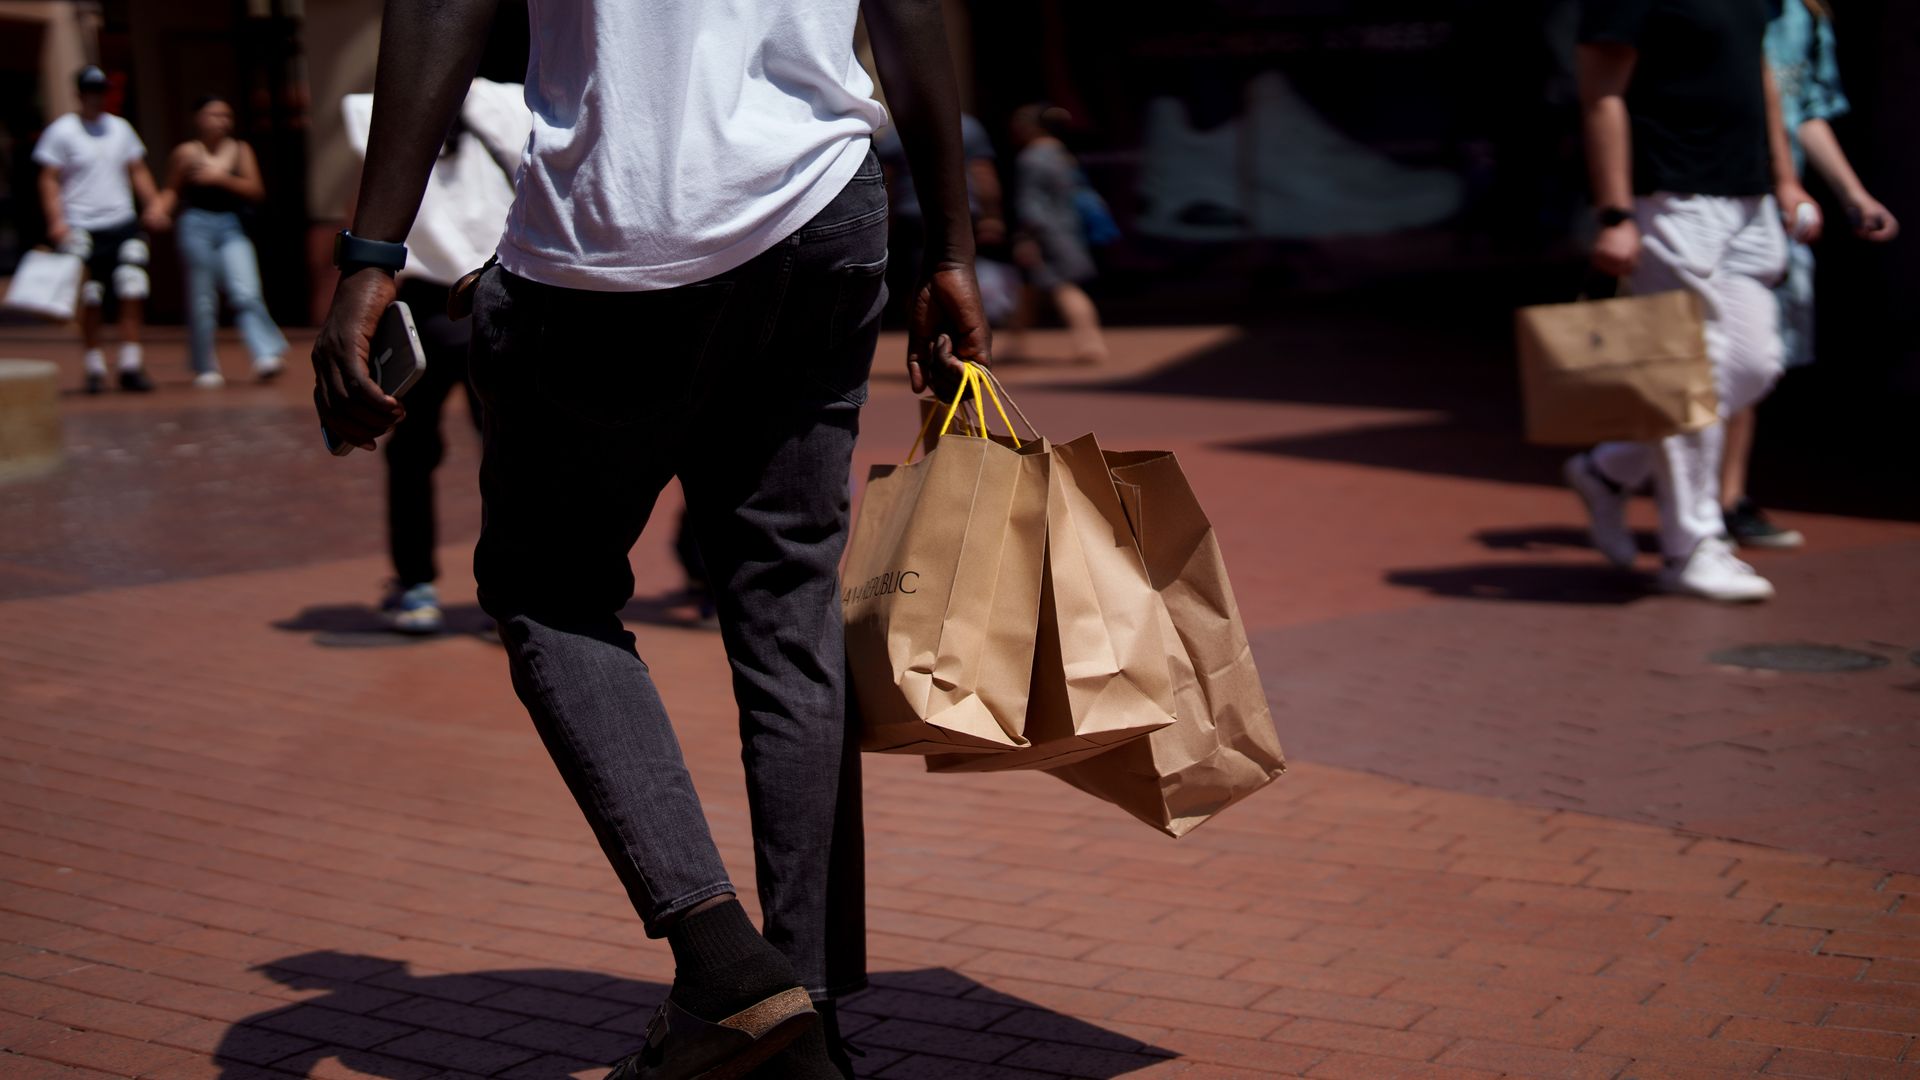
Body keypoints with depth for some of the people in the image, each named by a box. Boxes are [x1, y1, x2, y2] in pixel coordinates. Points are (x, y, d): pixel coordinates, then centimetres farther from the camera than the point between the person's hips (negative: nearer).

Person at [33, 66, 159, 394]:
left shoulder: (121, 128, 13)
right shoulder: (61, 131, 0)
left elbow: (138, 172, 18)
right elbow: (49, 180, -2)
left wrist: (154, 206, 6)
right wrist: (57, 220, -13)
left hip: (123, 222, 3)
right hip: (82, 229, -3)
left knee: (133, 293, -6)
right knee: (90, 302, 0)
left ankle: (131, 365, 0)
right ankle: (94, 369, 11)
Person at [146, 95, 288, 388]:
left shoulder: (240, 150, 6)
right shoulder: (186, 153, 3)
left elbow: (255, 191, -1)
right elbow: (172, 190, 13)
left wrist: (222, 178, -12)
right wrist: (160, 208, -6)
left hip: (232, 228, 1)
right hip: (197, 225, -1)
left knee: (246, 292, -17)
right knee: (202, 300, 3)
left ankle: (266, 356, -25)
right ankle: (206, 368, 12)